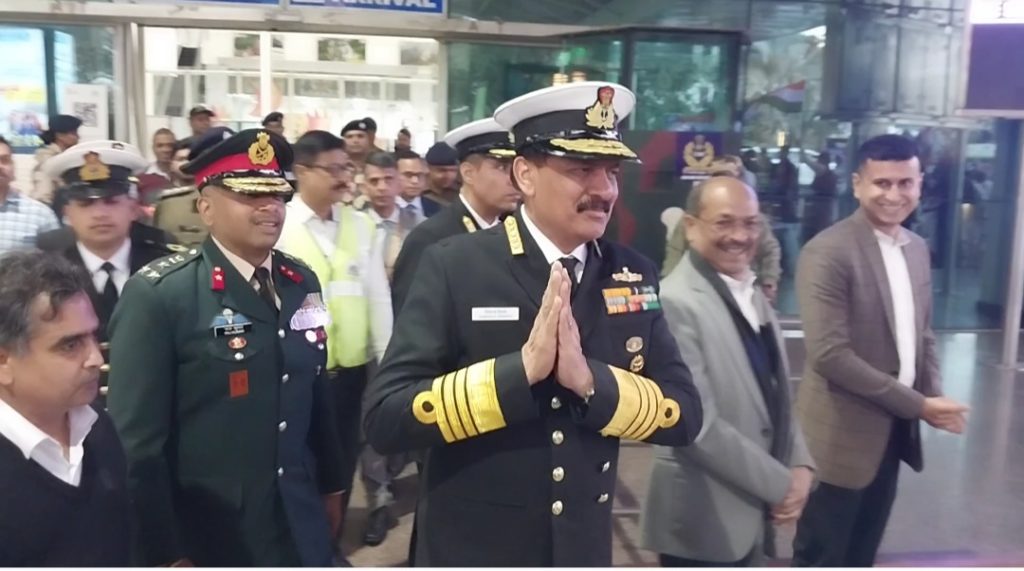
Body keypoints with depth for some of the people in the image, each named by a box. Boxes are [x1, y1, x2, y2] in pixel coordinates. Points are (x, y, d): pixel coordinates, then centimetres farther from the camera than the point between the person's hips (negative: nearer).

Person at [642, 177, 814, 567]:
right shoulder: (675, 303, -20)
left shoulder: (752, 294, 10)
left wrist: (800, 466, -2)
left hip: (751, 510, 8)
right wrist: (779, 484, -14)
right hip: (703, 516, -8)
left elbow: (775, 395, 14)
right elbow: (697, 425, -23)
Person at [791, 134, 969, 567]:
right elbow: (829, 354, -23)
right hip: (842, 435, -7)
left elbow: (921, 333, 16)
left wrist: (933, 395, -3)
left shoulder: (917, 248, 8)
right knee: (820, 558, 7)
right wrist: (917, 405, -18)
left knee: (861, 555, 20)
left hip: (894, 430, 7)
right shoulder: (827, 252, -18)